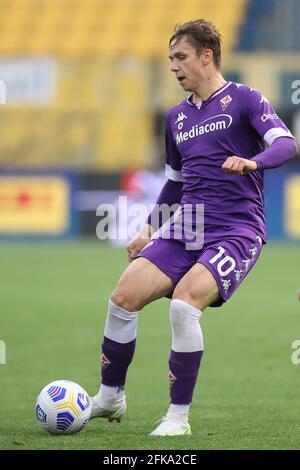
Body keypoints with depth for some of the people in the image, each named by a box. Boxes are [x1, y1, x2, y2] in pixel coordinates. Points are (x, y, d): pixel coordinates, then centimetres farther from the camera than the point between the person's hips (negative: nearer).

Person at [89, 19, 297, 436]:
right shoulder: (177, 117, 18)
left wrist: (253, 162, -38)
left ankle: (179, 417, -17)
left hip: (236, 231, -6)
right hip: (185, 230, 6)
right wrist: (149, 230, 21)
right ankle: (110, 398, 10)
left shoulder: (244, 100, -3)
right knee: (124, 296, -10)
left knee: (184, 302, -28)